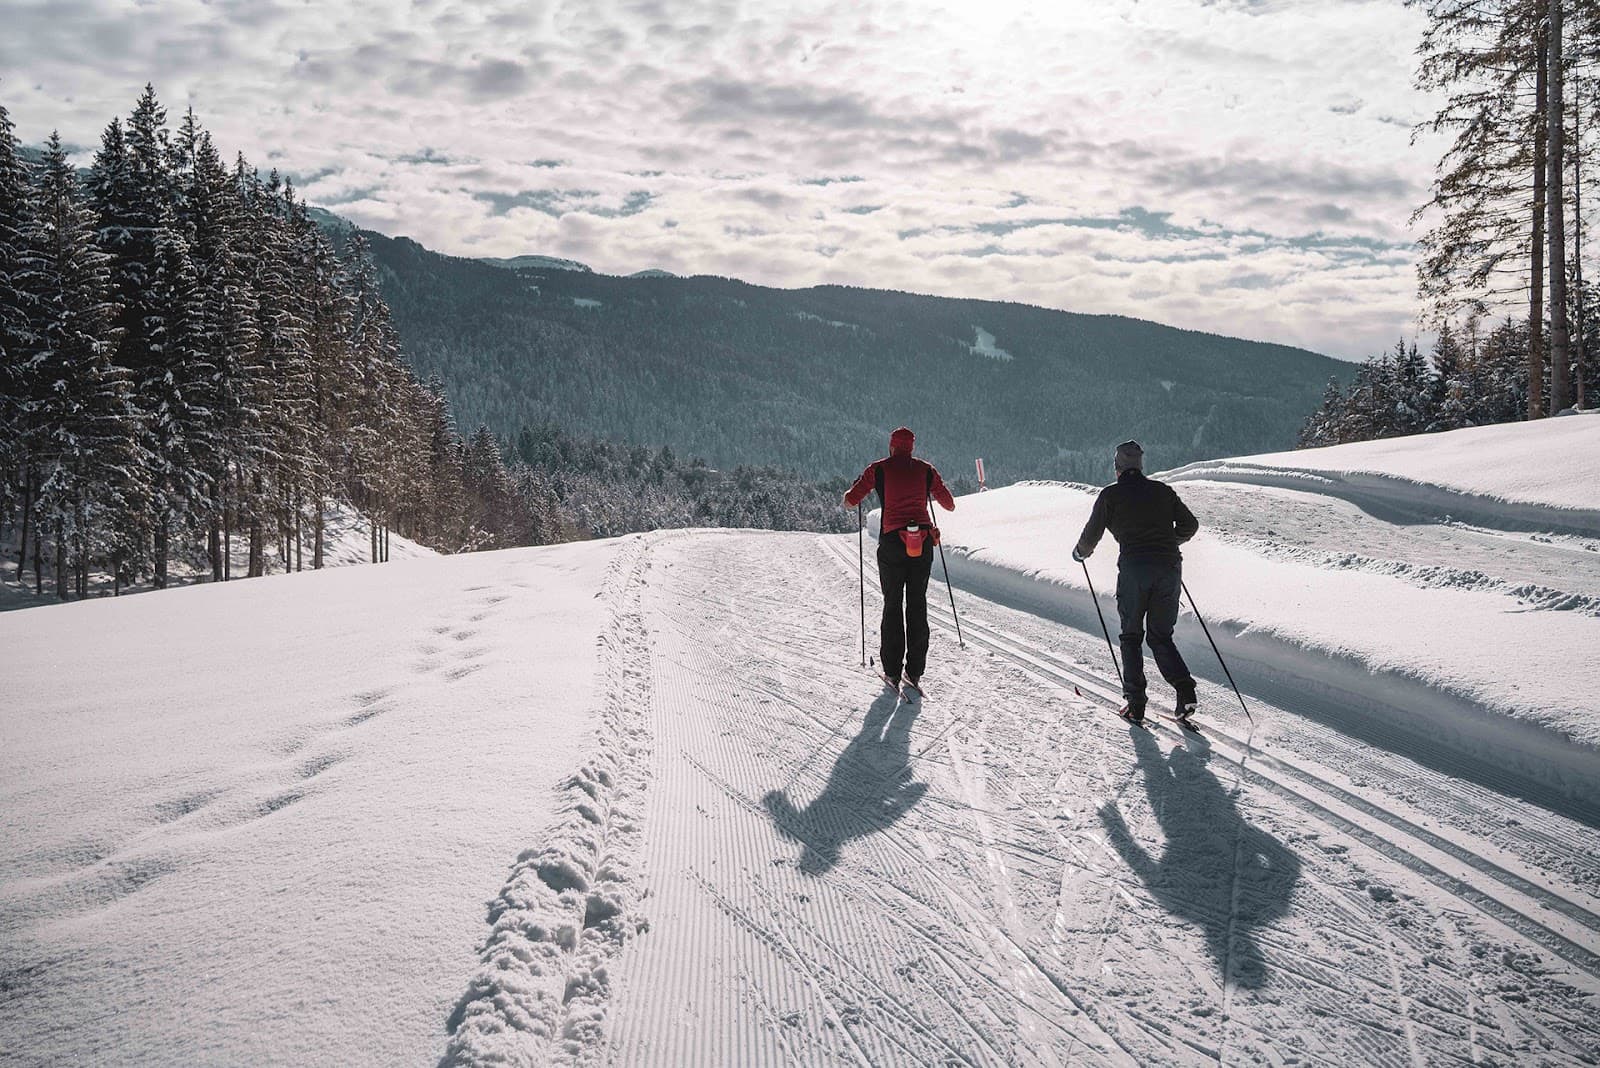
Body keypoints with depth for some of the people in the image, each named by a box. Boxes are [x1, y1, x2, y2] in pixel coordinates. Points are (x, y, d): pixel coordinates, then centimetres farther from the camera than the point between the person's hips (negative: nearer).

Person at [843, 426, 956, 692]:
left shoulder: (879, 469, 0)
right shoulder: (925, 469, 6)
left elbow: (850, 500, 2)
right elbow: (949, 504, 12)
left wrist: (850, 500, 25)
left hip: (892, 542, -2)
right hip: (923, 543, 2)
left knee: (892, 605, 8)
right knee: (917, 605, 9)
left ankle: (892, 671, 8)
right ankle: (915, 671, 8)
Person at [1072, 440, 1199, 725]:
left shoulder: (1111, 494, 5)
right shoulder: (1162, 490, 14)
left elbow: (1091, 535, 6)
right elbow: (1190, 524, 15)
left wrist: (1080, 553, 27)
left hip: (1134, 568, -3)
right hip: (1169, 568, 3)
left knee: (1131, 636, 11)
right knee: (1161, 636, 14)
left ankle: (1135, 703, 3)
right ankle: (1185, 689, -6)